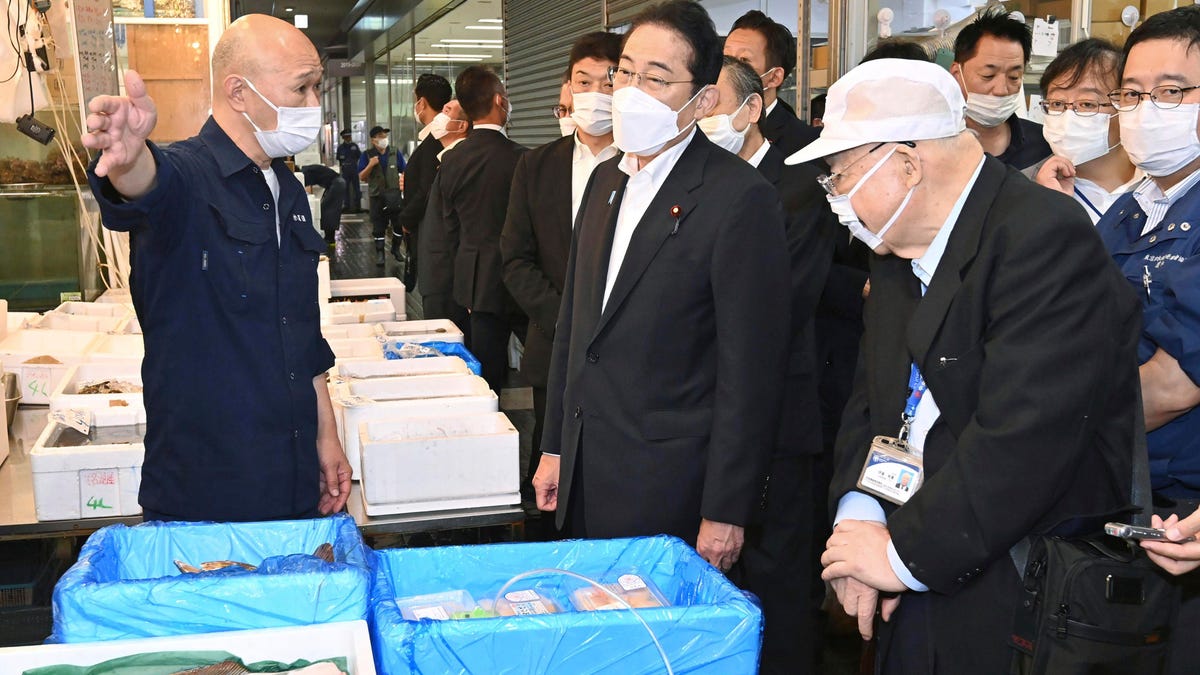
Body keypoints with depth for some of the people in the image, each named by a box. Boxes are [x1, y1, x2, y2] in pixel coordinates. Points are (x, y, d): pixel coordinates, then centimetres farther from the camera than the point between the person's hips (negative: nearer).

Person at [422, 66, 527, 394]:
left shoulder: (451, 161, 2)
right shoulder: (519, 158, -15)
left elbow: (445, 233, 8)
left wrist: (459, 289, 17)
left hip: (478, 283, 6)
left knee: (486, 377, 11)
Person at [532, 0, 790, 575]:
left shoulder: (740, 197, -15)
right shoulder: (606, 180, 10)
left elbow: (750, 369, -16)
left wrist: (725, 513, -15)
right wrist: (555, 448, 15)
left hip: (669, 490, -7)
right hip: (584, 476, 7)